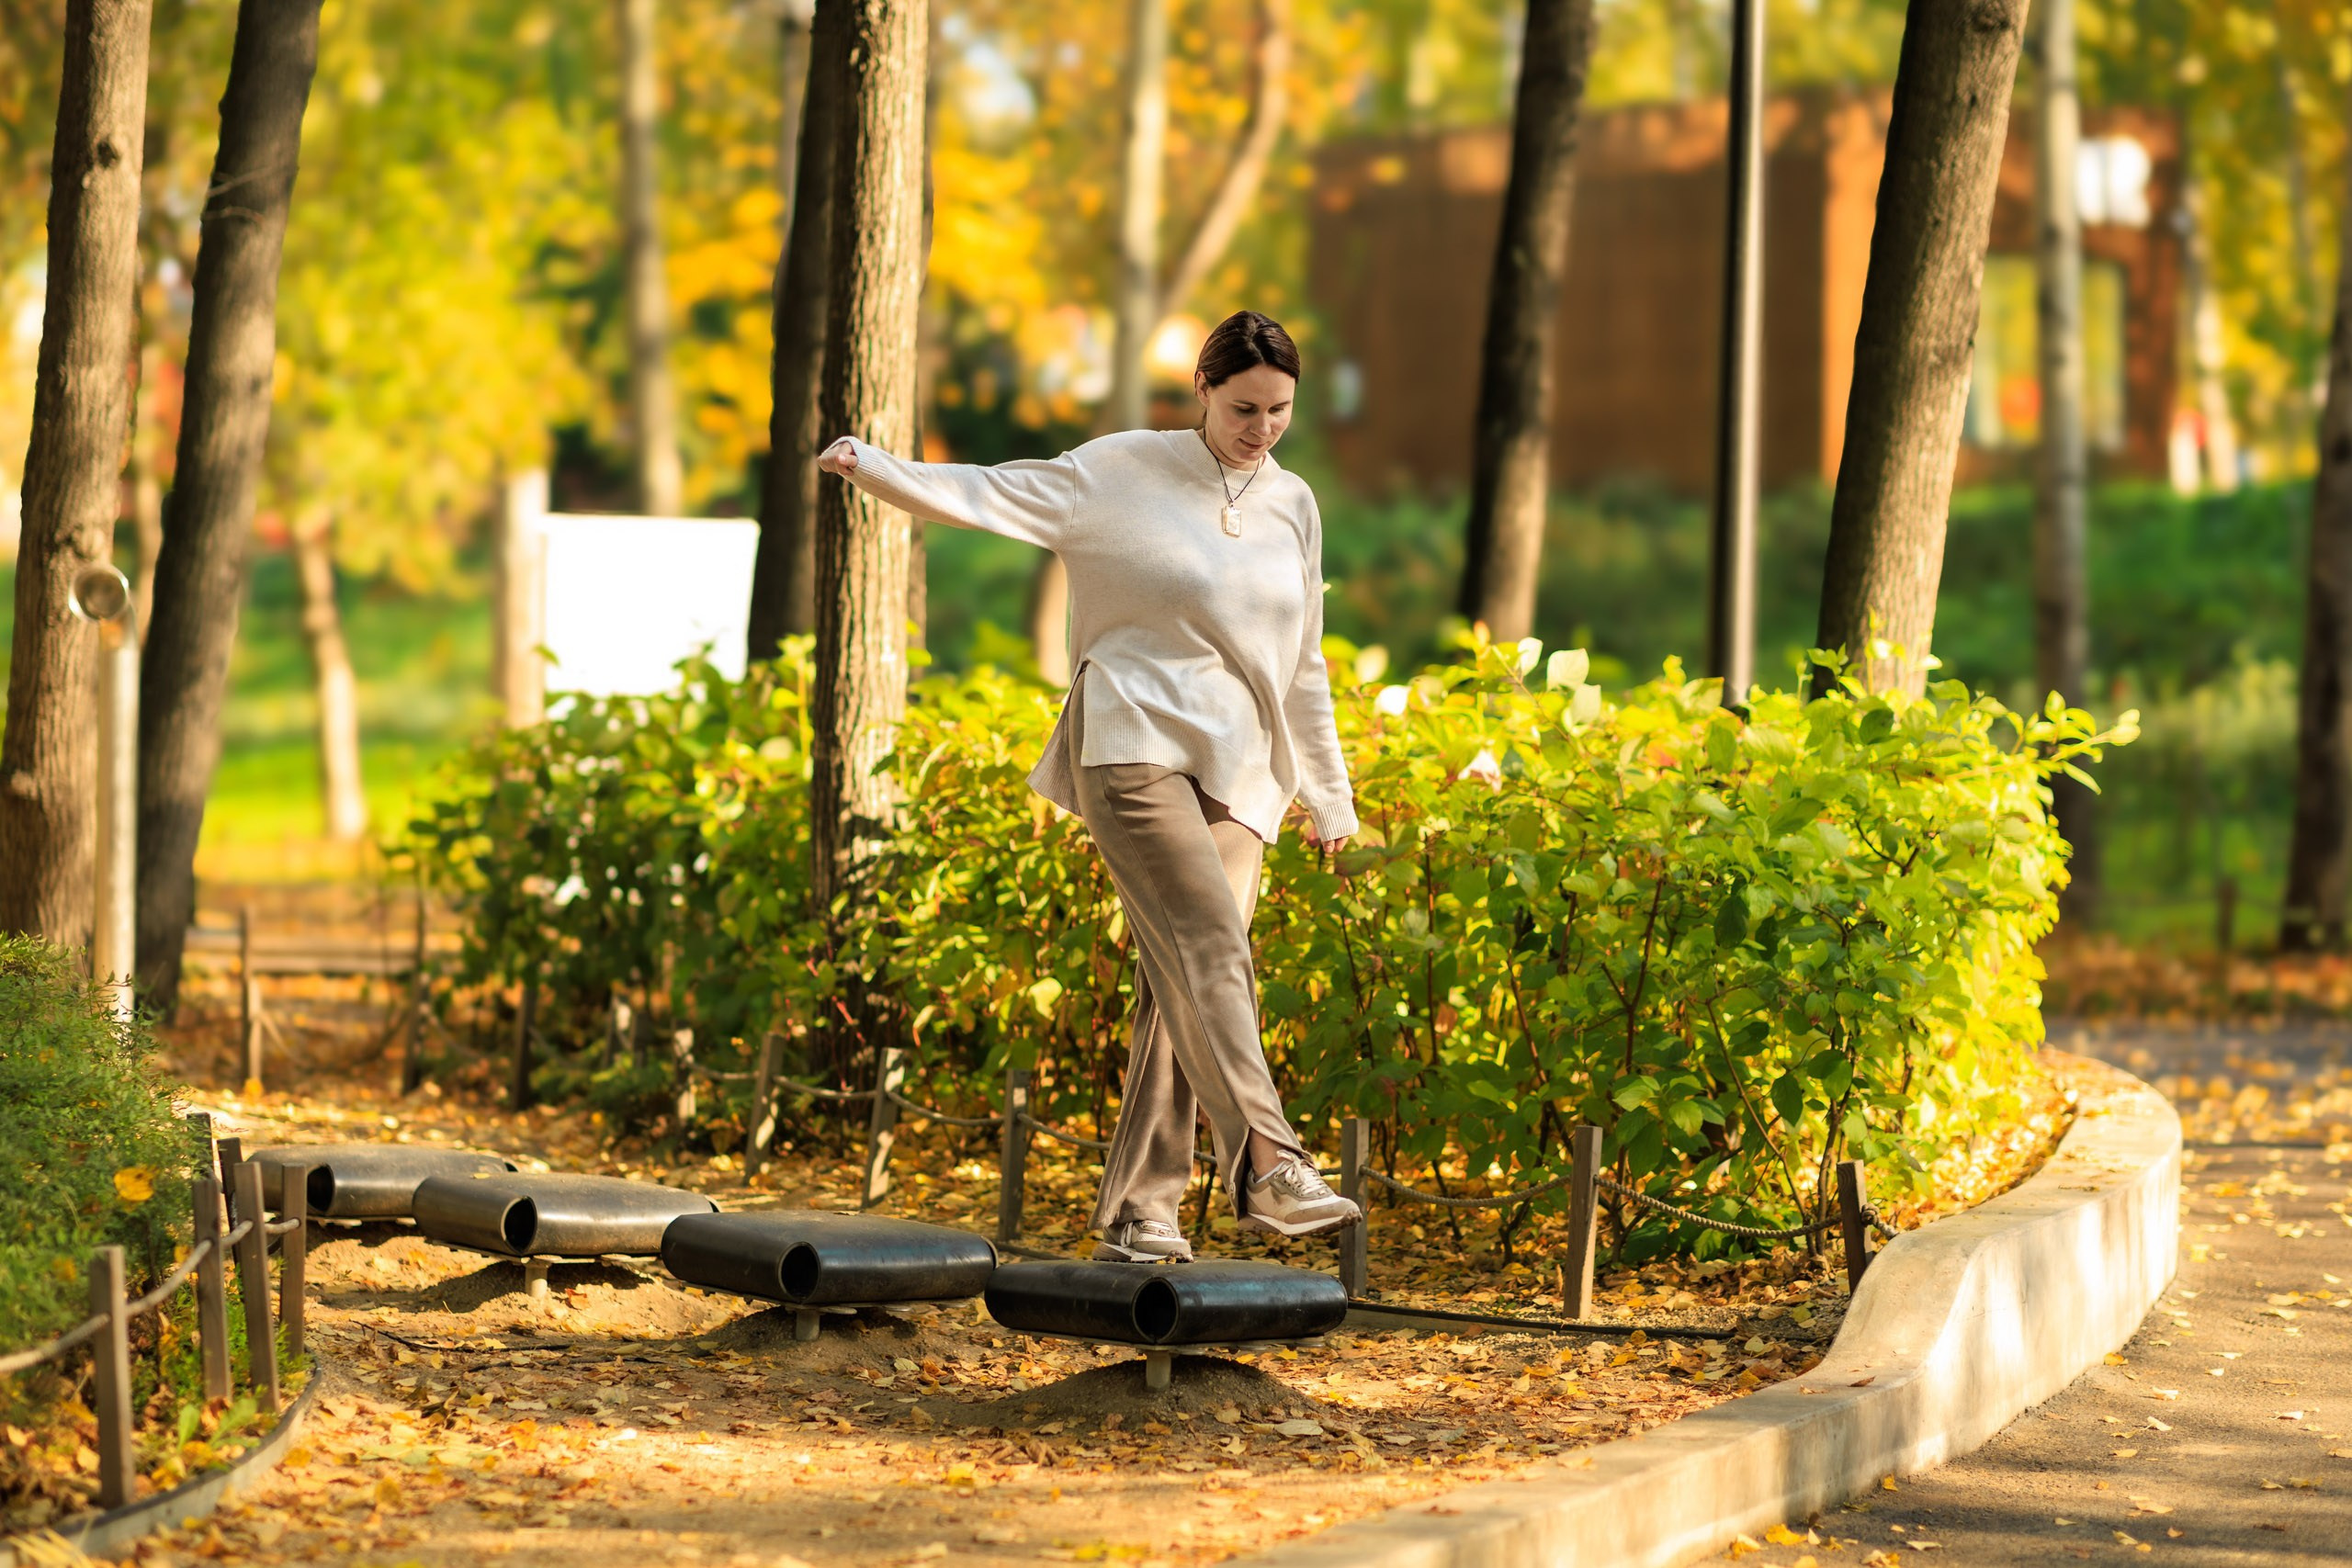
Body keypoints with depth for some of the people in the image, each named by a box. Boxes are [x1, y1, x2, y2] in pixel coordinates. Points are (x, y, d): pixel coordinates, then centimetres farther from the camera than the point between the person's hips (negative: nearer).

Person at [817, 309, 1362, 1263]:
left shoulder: (1293, 506, 16)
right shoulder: (1123, 472, 3)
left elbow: (1302, 666, 24)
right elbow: (997, 496, -3)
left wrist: (1330, 796, 27)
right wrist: (875, 467, -18)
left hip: (1238, 775, 5)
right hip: (1134, 744, -5)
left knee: (1181, 985, -3)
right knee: (1208, 946, -22)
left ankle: (1136, 1211, 0)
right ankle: (1267, 1166, -34)